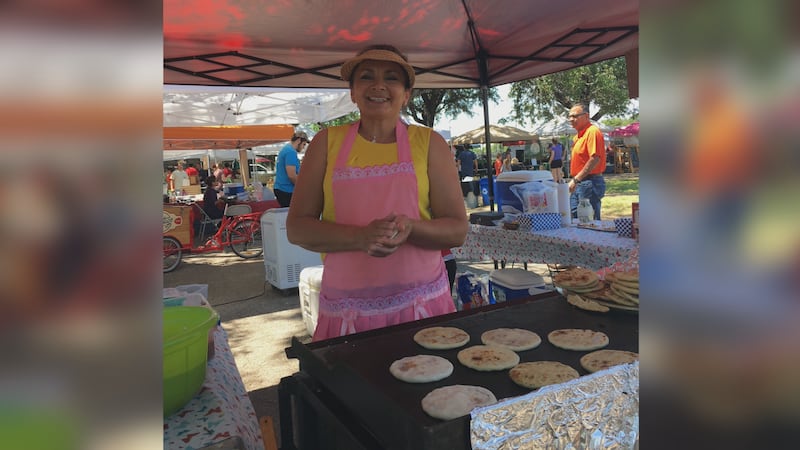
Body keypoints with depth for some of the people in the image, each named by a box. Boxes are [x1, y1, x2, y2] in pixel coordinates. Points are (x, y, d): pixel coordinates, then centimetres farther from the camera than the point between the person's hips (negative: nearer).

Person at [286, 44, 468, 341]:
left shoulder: (429, 143, 3)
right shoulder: (327, 142, 4)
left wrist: (409, 229, -19)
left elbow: (458, 230, 1)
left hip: (422, 304, 0)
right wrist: (361, 237, -17)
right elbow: (296, 228, 0)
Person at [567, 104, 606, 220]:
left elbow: (595, 159, -22)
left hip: (589, 183, -10)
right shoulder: (579, 135, 16)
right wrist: (575, 180, 15)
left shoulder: (592, 131, -13)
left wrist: (576, 180, -22)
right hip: (579, 184, 10)